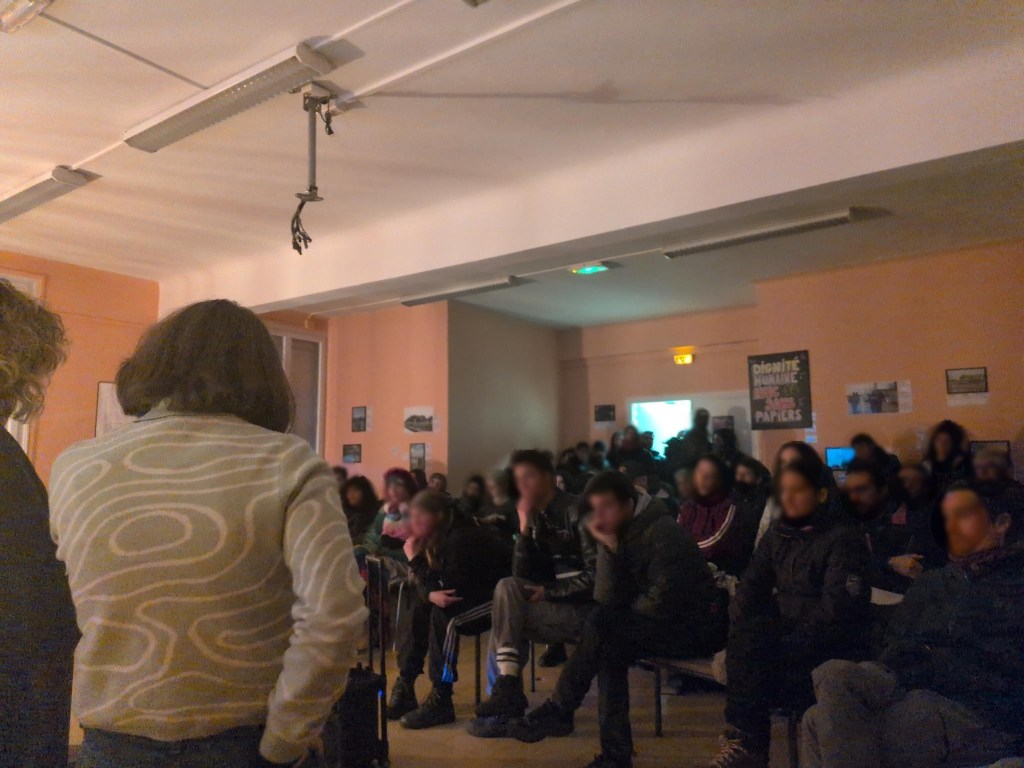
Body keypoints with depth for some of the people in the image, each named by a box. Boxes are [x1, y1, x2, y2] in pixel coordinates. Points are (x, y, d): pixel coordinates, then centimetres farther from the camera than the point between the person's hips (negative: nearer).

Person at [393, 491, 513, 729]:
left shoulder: (461, 539, -26)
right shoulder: (438, 537, 1)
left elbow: (450, 588, -28)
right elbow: (426, 583, 0)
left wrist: (415, 560, -22)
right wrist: (431, 594, -23)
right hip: (476, 591, 9)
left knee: (444, 616, -27)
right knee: (420, 609, -1)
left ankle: (440, 702, -18)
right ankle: (405, 688, 5)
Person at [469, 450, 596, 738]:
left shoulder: (576, 511, -14)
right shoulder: (536, 517, 8)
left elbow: (596, 574, -19)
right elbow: (521, 575, 0)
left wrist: (547, 592, -14)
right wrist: (524, 528, -12)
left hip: (586, 606, -7)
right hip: (555, 602, 7)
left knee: (504, 619, -19)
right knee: (507, 587, -17)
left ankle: (508, 692, -1)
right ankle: (507, 691, -14)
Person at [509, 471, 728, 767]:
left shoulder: (661, 532, -19)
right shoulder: (616, 536, 3)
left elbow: (662, 602, -25)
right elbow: (609, 600, -6)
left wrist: (626, 615, -6)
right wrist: (609, 548, -18)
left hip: (699, 625, -7)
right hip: (663, 626, 7)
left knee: (603, 625, -22)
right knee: (610, 647, -17)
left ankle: (559, 709, -11)